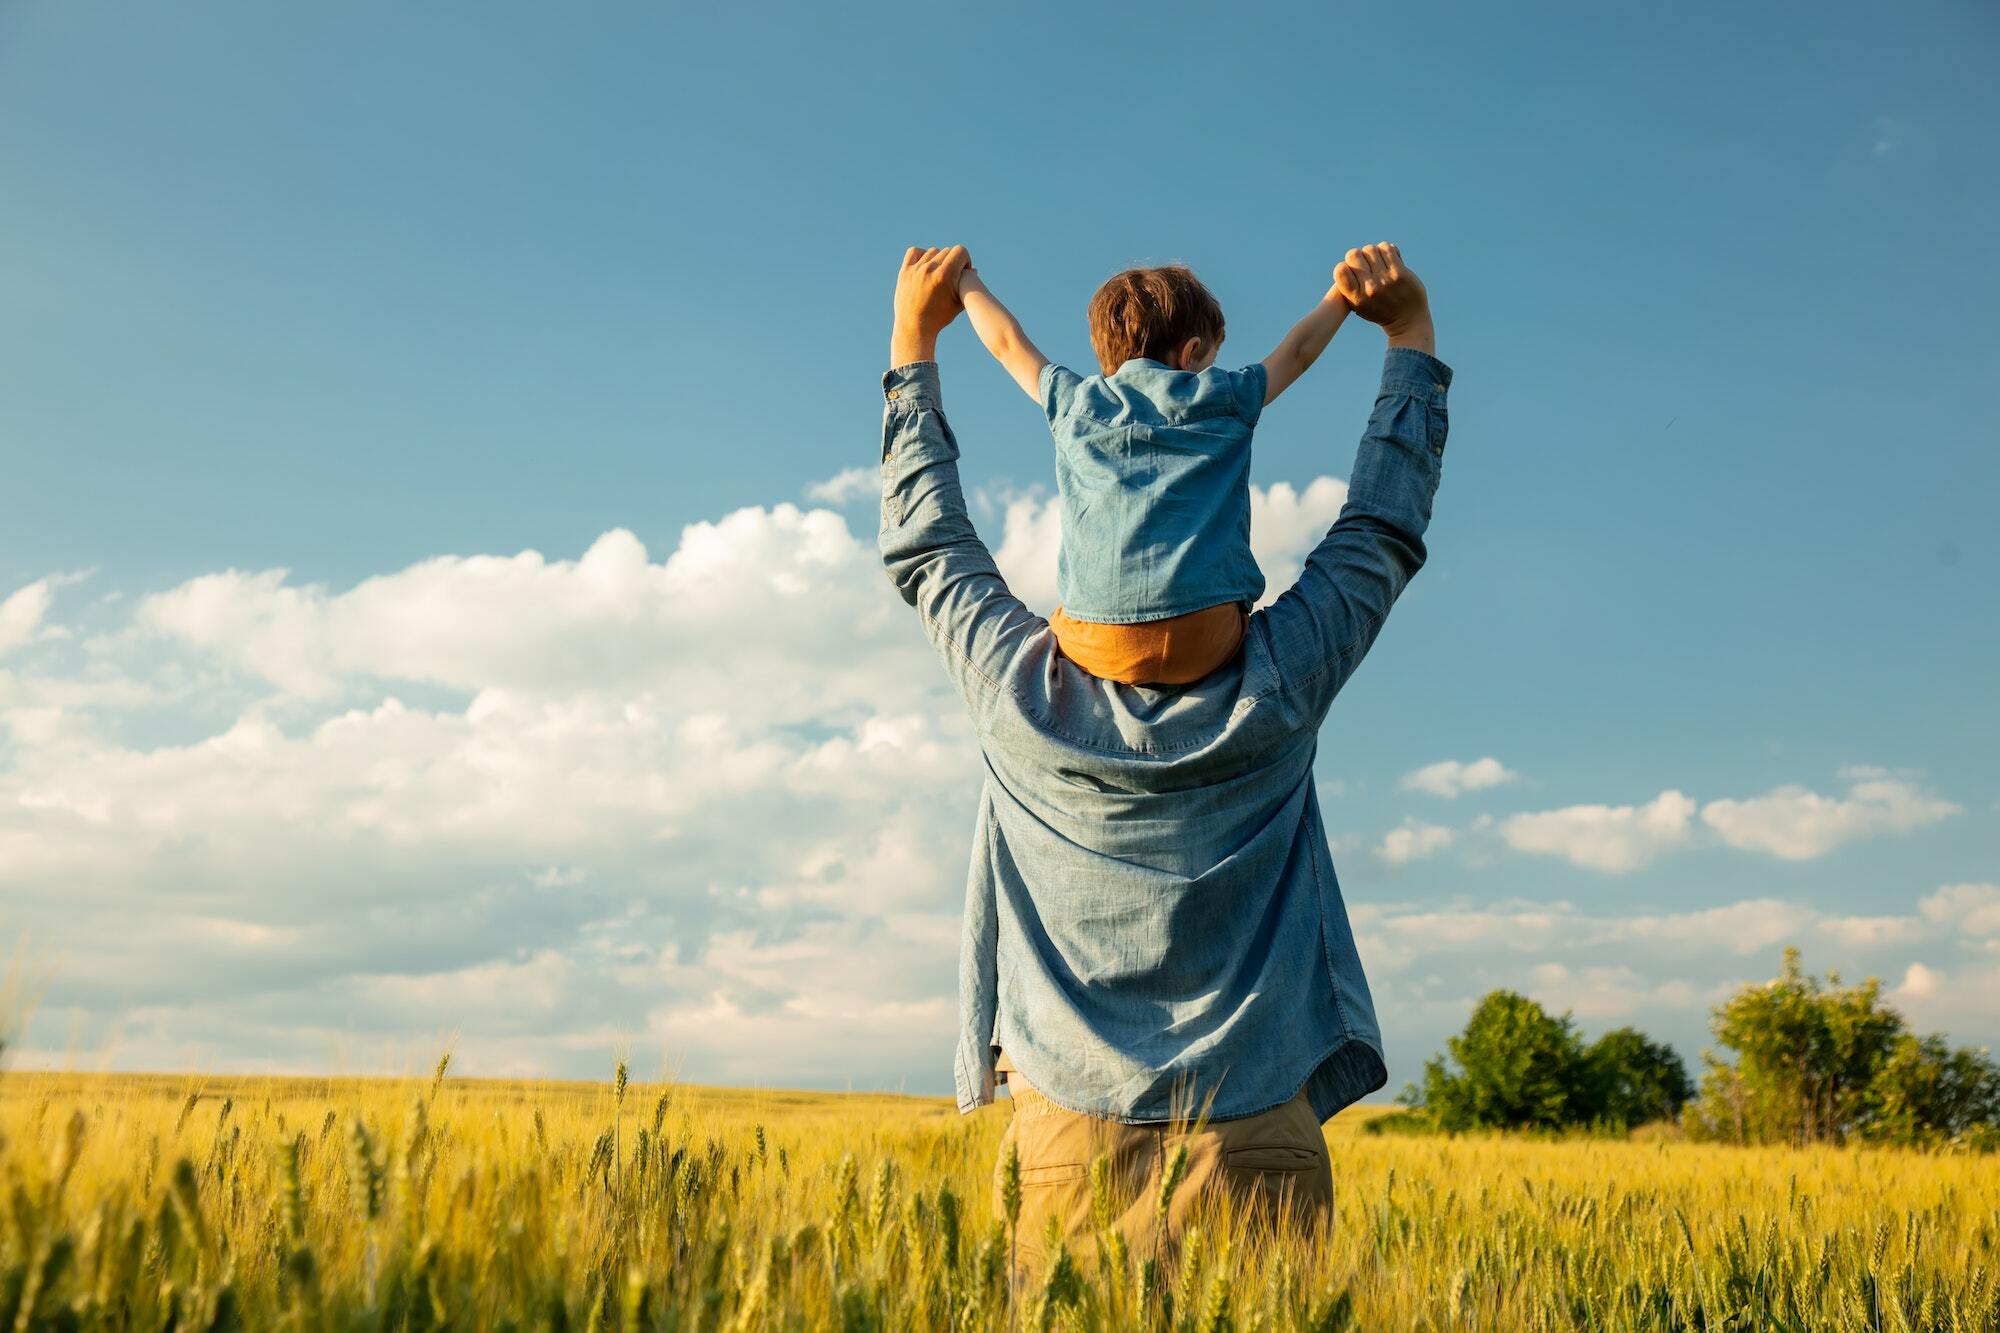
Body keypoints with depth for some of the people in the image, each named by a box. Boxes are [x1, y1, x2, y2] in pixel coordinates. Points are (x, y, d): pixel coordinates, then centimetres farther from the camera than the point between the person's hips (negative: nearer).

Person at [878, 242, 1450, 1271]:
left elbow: (923, 545, 14)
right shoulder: (1277, 689, -4)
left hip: (1068, 1133, 1)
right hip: (1255, 1138, 0)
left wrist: (912, 339, 25)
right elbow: (1385, 532, 10)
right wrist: (1409, 330, 21)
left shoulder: (1021, 692, -3)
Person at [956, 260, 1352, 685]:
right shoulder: (1222, 399, 12)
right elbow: (1298, 350, 29)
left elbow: (1007, 343, 32)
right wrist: (1343, 294, 46)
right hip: (1203, 641, -1)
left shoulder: (1075, 403, 16)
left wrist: (965, 281, 49)